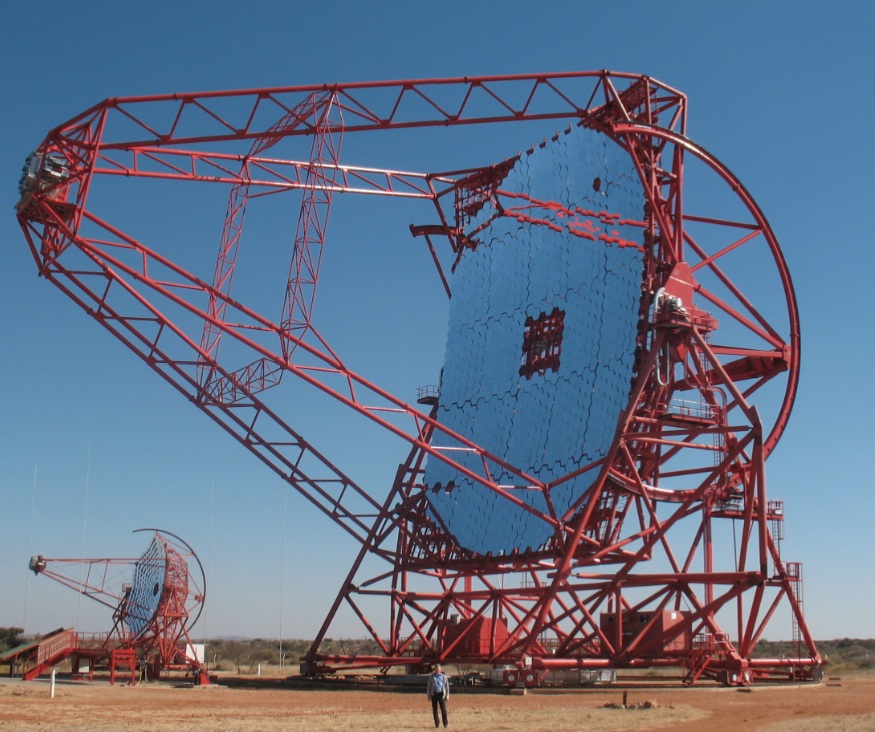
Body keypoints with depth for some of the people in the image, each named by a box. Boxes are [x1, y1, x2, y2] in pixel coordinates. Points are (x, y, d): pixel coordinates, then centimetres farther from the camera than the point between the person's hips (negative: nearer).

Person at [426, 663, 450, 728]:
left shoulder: (443, 677, 6)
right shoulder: (431, 677, 7)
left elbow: (447, 686, 8)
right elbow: (428, 686, 10)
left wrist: (447, 695, 2)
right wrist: (428, 695, 4)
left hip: (441, 694, -1)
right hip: (434, 694, 1)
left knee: (443, 709, -7)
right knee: (434, 709, 3)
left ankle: (445, 723, 1)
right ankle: (437, 723, 14)